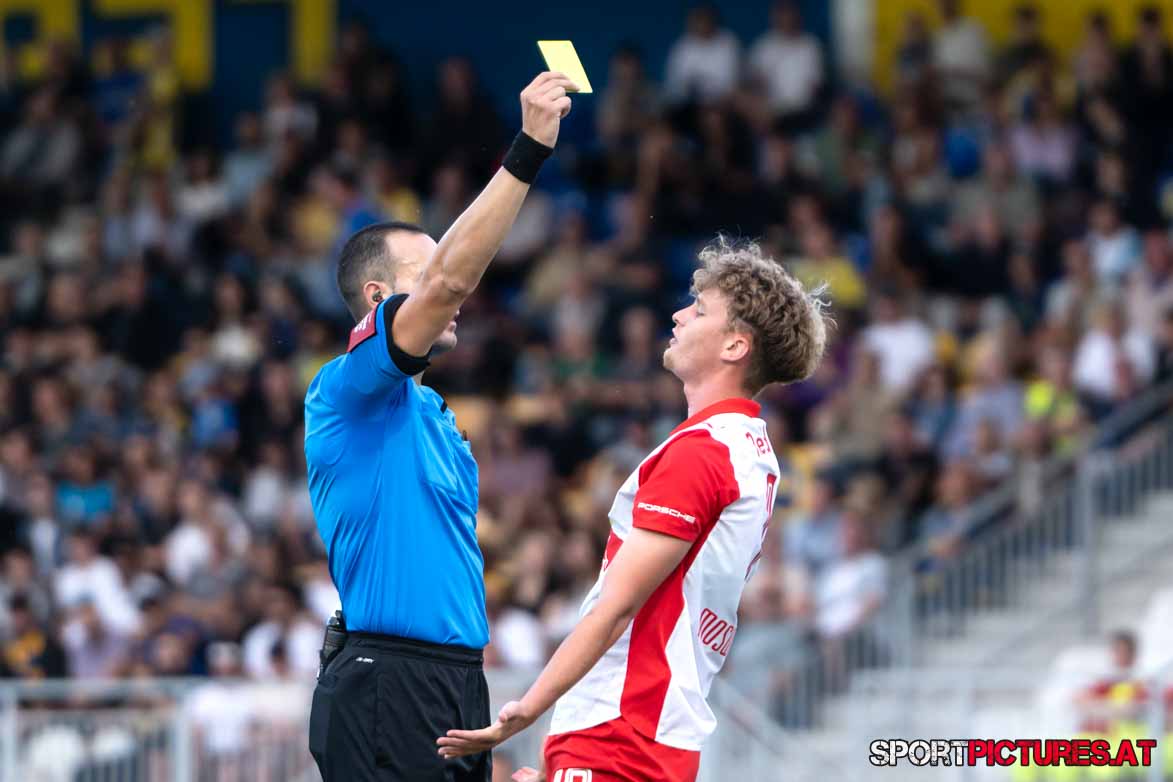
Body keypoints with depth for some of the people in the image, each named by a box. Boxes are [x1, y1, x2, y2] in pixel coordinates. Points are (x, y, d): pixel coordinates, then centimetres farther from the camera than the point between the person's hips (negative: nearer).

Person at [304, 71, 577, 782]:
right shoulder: (349, 390, -5)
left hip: (458, 690, 9)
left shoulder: (434, 414, 23)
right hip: (384, 689, -9)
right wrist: (529, 150, -21)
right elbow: (450, 280, -19)